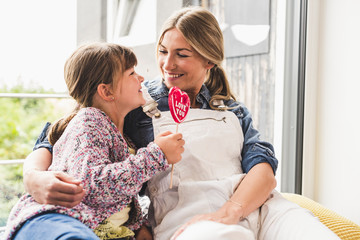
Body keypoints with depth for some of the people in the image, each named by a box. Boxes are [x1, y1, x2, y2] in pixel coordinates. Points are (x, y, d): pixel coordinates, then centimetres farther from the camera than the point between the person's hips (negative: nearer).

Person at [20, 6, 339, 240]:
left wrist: (228, 213, -16)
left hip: (259, 206, 4)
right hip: (185, 214, -3)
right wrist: (35, 177, -13)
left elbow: (264, 167, 6)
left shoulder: (233, 111, 22)